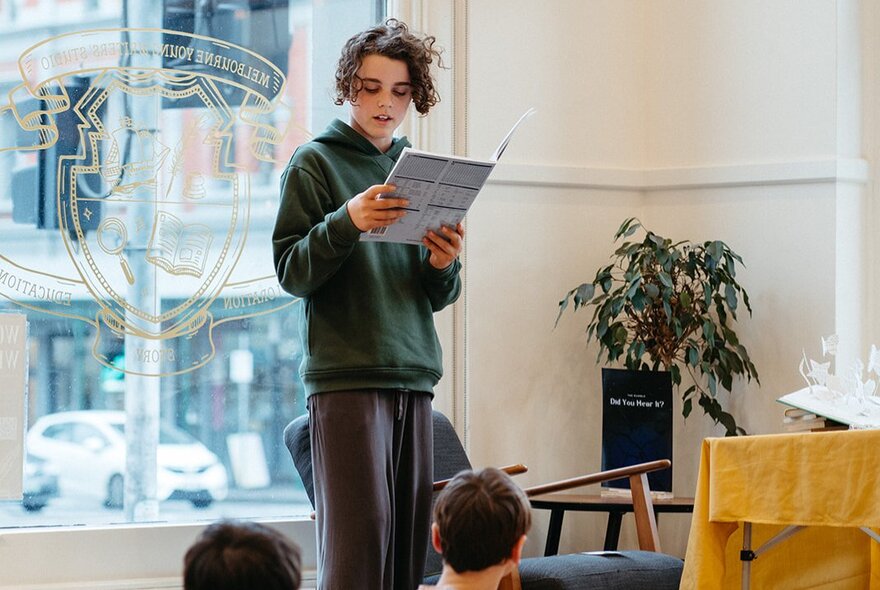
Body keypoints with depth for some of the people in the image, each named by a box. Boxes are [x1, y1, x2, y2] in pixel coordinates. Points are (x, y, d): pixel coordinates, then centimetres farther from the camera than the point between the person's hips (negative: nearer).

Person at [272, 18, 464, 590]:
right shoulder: (316, 162, 4)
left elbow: (436, 297, 16)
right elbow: (292, 271, -5)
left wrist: (444, 265, -6)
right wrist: (347, 222, -21)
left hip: (413, 373, 5)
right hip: (345, 376, -5)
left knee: (410, 539, 2)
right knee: (357, 543, -13)